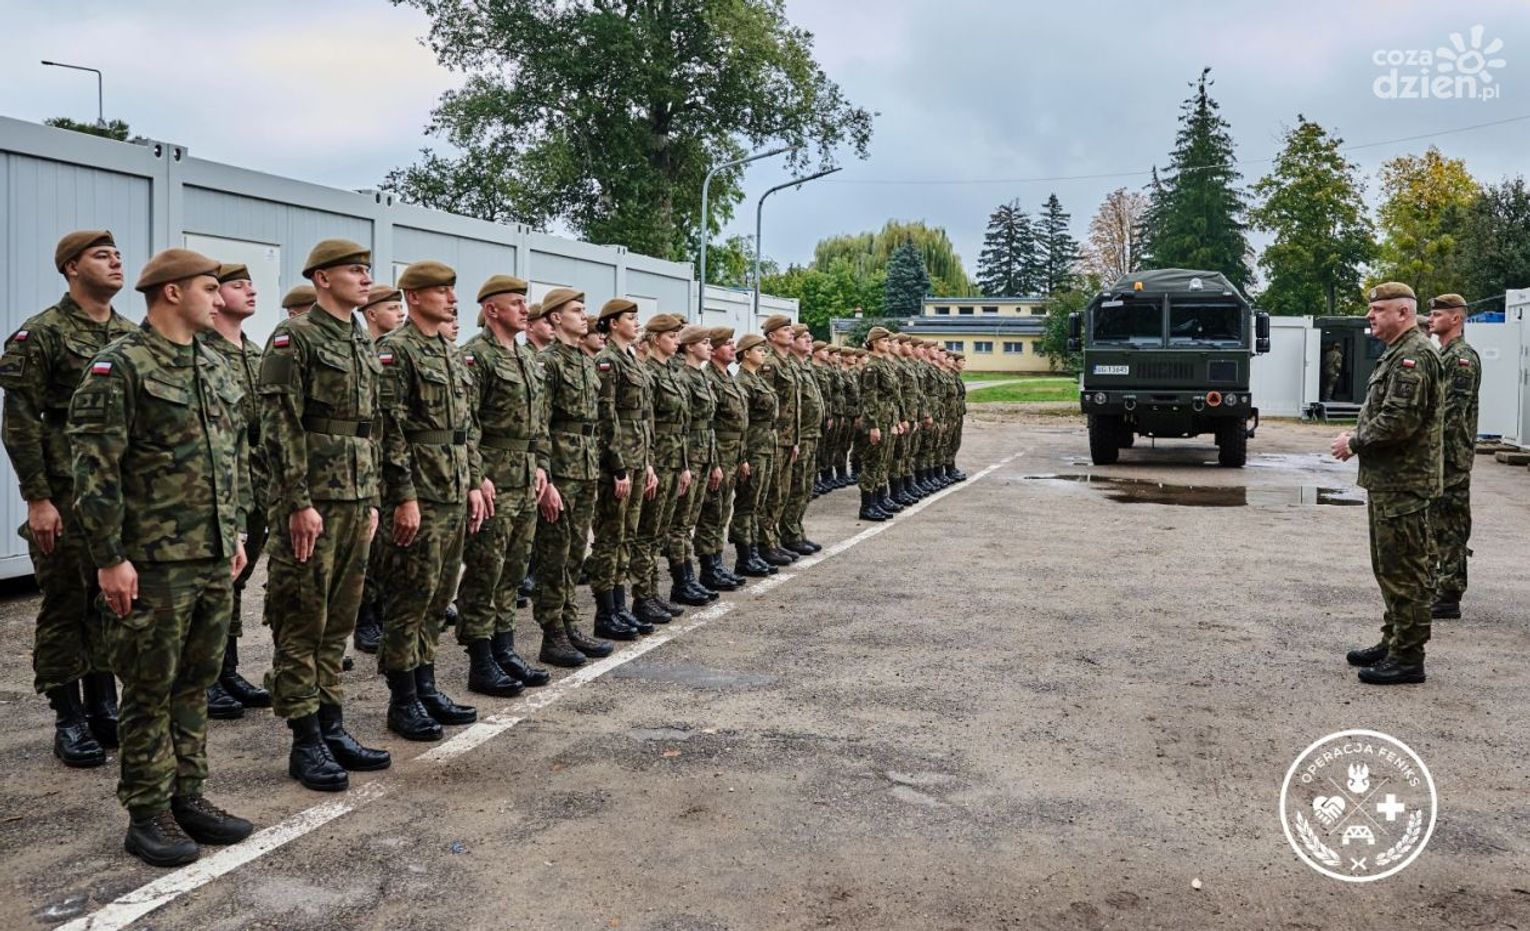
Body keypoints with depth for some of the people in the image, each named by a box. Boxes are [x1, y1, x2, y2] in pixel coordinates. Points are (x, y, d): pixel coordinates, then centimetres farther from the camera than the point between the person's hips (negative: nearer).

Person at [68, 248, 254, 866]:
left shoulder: (215, 368, 13)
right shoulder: (120, 367, -11)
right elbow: (94, 470, -14)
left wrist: (236, 532, 17)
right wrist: (110, 558, -16)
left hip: (215, 559, 7)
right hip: (154, 562, -7)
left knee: (196, 683, 14)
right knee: (151, 690, 3)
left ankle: (187, 796, 26)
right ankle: (148, 815, 15)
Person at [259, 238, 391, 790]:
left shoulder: (363, 345, 16)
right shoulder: (293, 338, -9)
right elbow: (280, 427, -15)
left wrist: (370, 500, 15)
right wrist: (300, 503, -19)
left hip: (354, 501, 8)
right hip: (311, 501, -8)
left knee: (339, 621, 12)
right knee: (302, 622, 0)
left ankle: (332, 727, 21)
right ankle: (306, 743, 7)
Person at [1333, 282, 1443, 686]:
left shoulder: (1414, 356, -16)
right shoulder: (1396, 354, 18)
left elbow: (1399, 421, -24)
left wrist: (1354, 443, -12)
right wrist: (1358, 435, 8)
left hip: (1403, 484, -11)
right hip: (1386, 481, 11)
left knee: (1405, 570, -5)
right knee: (1388, 567, 17)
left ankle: (1408, 657, 0)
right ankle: (1393, 641, 28)